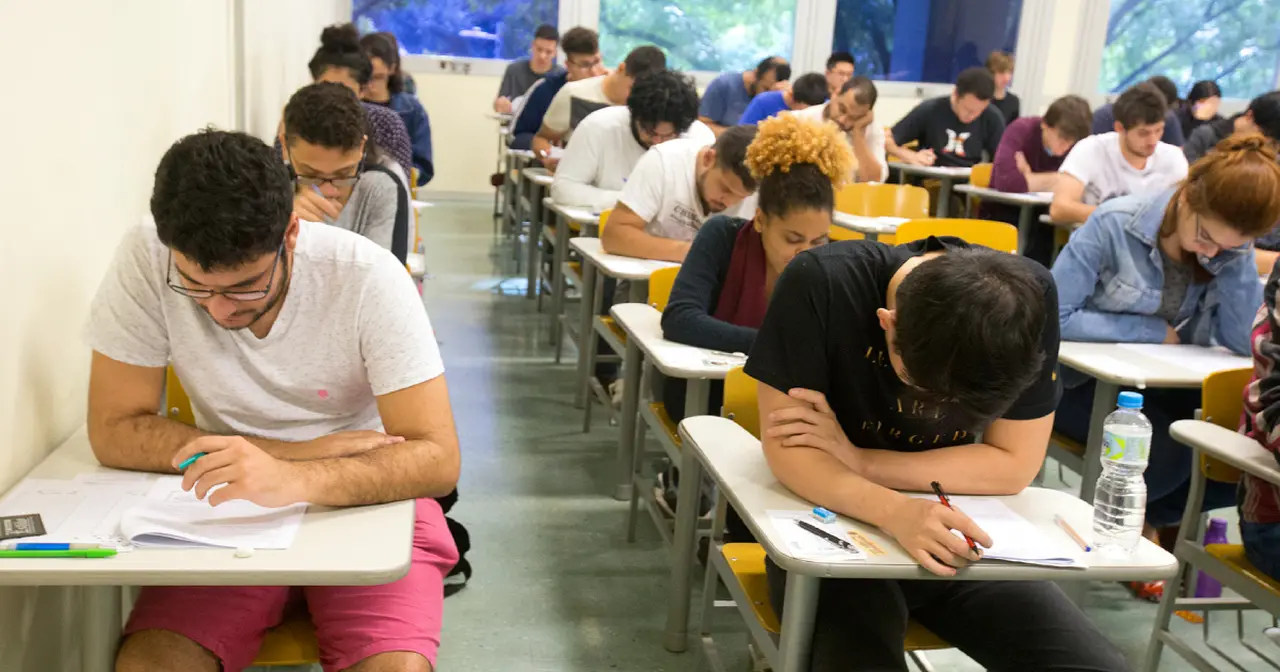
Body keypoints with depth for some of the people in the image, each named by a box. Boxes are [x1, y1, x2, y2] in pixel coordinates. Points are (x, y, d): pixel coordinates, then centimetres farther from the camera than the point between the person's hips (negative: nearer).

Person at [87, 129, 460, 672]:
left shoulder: (367, 277, -20)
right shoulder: (145, 261, -14)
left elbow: (438, 459, -23)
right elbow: (114, 430, -10)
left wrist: (295, 478, -41)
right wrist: (300, 451, -18)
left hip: (368, 500, -1)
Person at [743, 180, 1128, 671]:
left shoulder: (1028, 297, -16)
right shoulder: (820, 284, -23)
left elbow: (1014, 464, -11)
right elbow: (785, 450, -20)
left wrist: (856, 459, -19)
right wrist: (894, 511, -38)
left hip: (952, 535, 3)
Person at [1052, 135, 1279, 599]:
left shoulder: (1231, 248, -2)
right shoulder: (1114, 225, -18)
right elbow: (1054, 316, -23)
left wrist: (1235, 256, -19)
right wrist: (1152, 331, -19)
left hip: (1165, 387, 6)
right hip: (1083, 383, -5)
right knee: (1168, 451, -30)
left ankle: (1150, 518, 10)